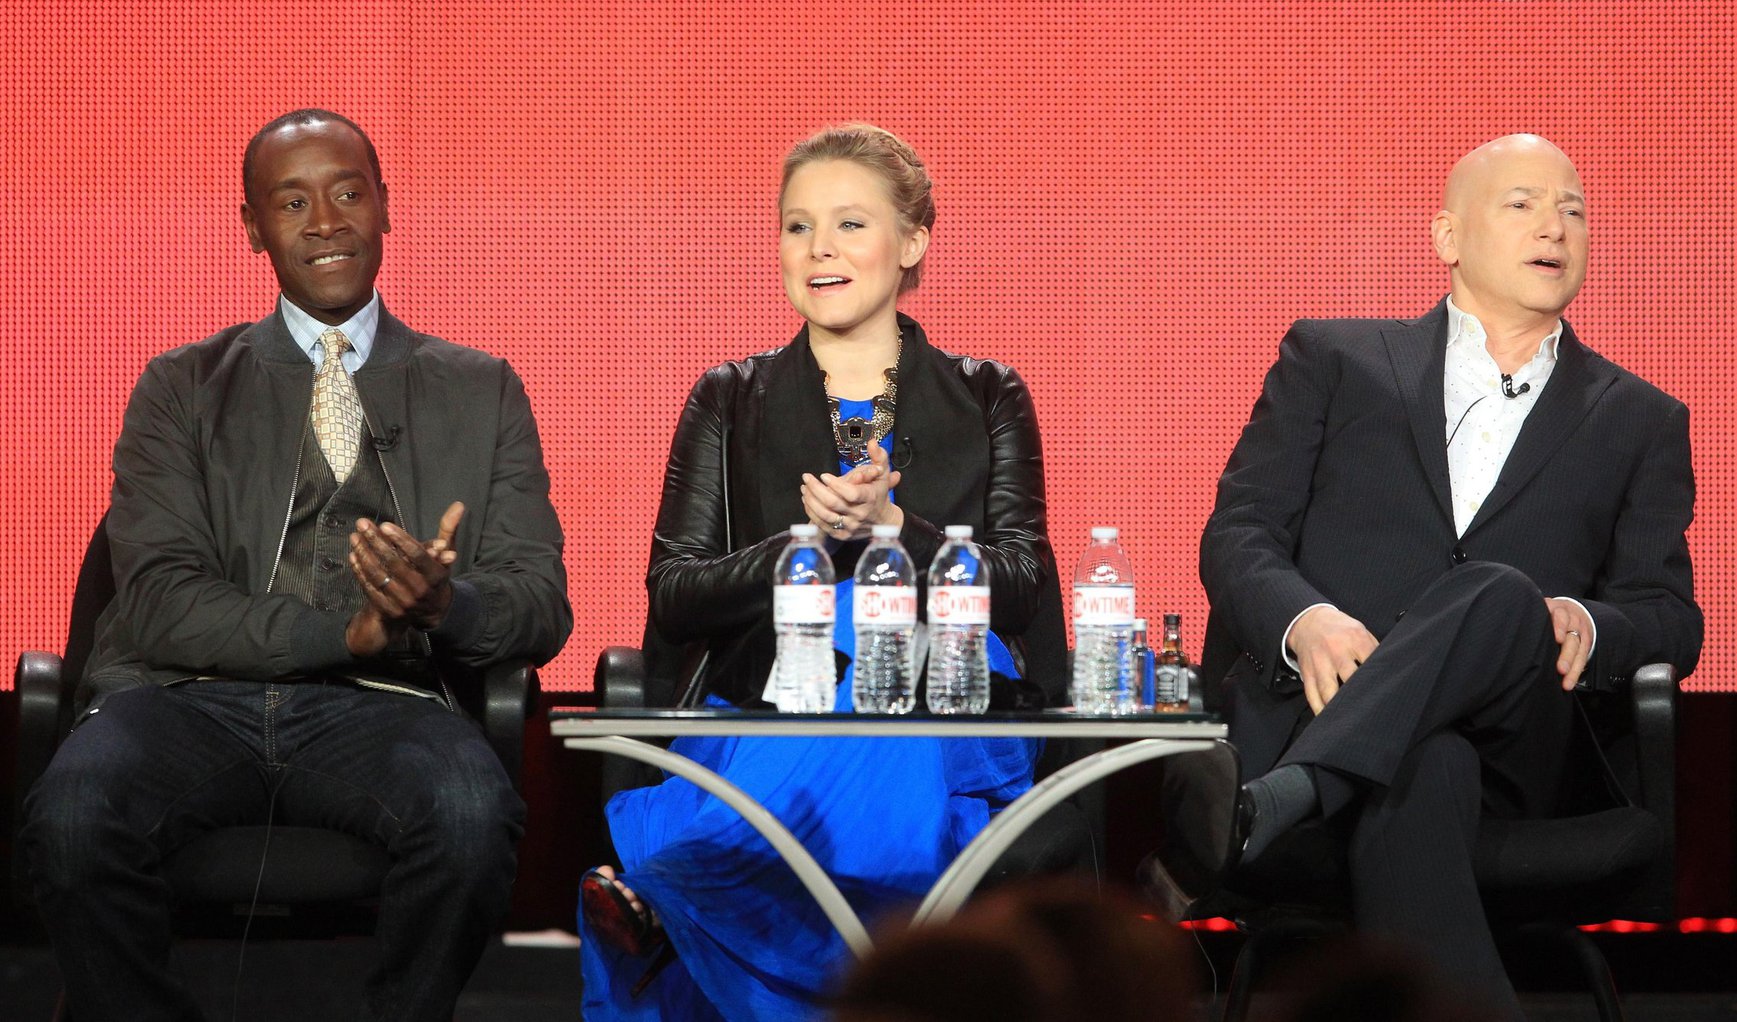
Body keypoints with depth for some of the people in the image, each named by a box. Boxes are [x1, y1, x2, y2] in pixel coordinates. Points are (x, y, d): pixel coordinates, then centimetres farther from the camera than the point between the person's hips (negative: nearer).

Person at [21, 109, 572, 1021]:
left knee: (471, 818, -36)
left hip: (381, 707, 0)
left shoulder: (481, 392, 20)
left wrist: (444, 606, -16)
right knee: (71, 816, -34)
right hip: (196, 697, 0)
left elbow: (540, 605, 10)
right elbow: (160, 600, 1)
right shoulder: (181, 389, 17)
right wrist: (348, 633, -14)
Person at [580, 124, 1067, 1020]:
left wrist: (891, 528, -12)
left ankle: (655, 894, -34)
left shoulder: (987, 400, 15)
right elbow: (671, 600, 6)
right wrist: (809, 539, -10)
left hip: (941, 718, 0)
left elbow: (1021, 588, 4)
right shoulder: (730, 403, 17)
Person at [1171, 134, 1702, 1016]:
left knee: (1502, 597, -37)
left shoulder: (1639, 422, 25)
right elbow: (1237, 534, 12)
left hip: (1512, 747, 1)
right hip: (1317, 699, -1)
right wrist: (1304, 621, -14)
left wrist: (1588, 627, -10)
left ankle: (1260, 808, -53)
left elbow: (1670, 616, 16)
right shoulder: (1333, 360, 21)